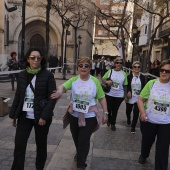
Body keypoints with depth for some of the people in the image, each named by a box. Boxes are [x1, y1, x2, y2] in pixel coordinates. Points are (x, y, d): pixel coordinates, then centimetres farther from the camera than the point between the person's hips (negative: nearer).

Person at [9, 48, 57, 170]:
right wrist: (13, 115, 9)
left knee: (41, 144, 12)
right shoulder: (22, 75, 4)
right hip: (24, 116, 3)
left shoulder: (48, 75, -8)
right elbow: (18, 96, 11)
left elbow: (53, 97, -10)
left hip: (41, 116, -3)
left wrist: (44, 116, -17)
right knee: (19, 145, 1)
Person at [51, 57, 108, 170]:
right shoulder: (73, 80, -7)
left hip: (89, 116, -3)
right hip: (74, 115, 3)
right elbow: (63, 86, -25)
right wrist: (59, 93, -48)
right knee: (76, 138, 23)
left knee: (84, 140, 2)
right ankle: (80, 153, 55)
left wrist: (105, 113, -7)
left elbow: (102, 98, -4)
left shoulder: (95, 81, -10)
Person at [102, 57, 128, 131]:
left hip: (119, 96, 1)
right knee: (109, 108, 9)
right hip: (109, 94, 0)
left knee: (115, 110, 13)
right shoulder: (110, 71, -4)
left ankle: (113, 124, 33)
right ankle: (109, 120, 41)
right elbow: (102, 79, 2)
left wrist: (125, 96, 4)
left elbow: (125, 86, 4)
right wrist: (106, 81, -20)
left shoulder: (124, 74, -1)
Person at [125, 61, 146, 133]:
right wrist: (126, 96, -11)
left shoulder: (142, 77, -2)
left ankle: (133, 126, 13)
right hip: (130, 98, 1)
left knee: (136, 112, -4)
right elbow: (126, 87, -2)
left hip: (138, 98, 0)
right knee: (128, 111, 17)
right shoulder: (129, 76, -4)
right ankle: (128, 119, 50)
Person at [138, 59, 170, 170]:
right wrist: (143, 113, -19)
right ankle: (143, 155, 54)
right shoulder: (151, 83, -8)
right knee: (147, 141, 23)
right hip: (149, 120, 1)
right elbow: (141, 99, -5)